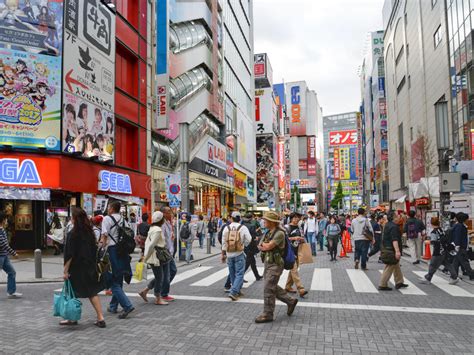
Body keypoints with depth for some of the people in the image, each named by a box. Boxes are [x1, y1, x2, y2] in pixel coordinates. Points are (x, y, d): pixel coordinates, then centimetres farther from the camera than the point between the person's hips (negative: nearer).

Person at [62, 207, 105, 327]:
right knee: (92, 292, 9)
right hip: (90, 267, 6)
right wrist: (93, 265, 17)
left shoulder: (73, 234, -15)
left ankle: (72, 318, 23)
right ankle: (100, 318, 5)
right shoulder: (89, 232, 3)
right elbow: (94, 250, 9)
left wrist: (66, 270, -10)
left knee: (72, 294, 11)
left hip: (76, 268, -6)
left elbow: (70, 255, -16)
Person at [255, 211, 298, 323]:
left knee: (268, 289, -4)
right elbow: (259, 246, 6)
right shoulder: (268, 233, 10)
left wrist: (263, 244, -3)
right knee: (273, 287, 17)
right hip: (268, 264, 9)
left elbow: (268, 246, -23)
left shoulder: (279, 233, -18)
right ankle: (290, 301, 30)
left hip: (275, 265, -9)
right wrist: (265, 246, -13)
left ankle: (267, 315, 7)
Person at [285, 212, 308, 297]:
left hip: (297, 252, 8)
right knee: (294, 271, -12)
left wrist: (302, 240, 5)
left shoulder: (298, 228, 16)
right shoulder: (287, 227, -8)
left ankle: (288, 287, 26)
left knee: (293, 271, 13)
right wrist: (294, 238, -24)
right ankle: (301, 289, -16)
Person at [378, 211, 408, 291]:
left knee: (396, 266, 21)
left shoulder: (388, 224, 12)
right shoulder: (393, 227, -20)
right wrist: (397, 251, -33)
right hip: (392, 250, -11)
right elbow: (394, 240, -29)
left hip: (387, 248, 11)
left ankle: (399, 282, 30)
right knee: (389, 268, -5)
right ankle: (382, 285, -1)